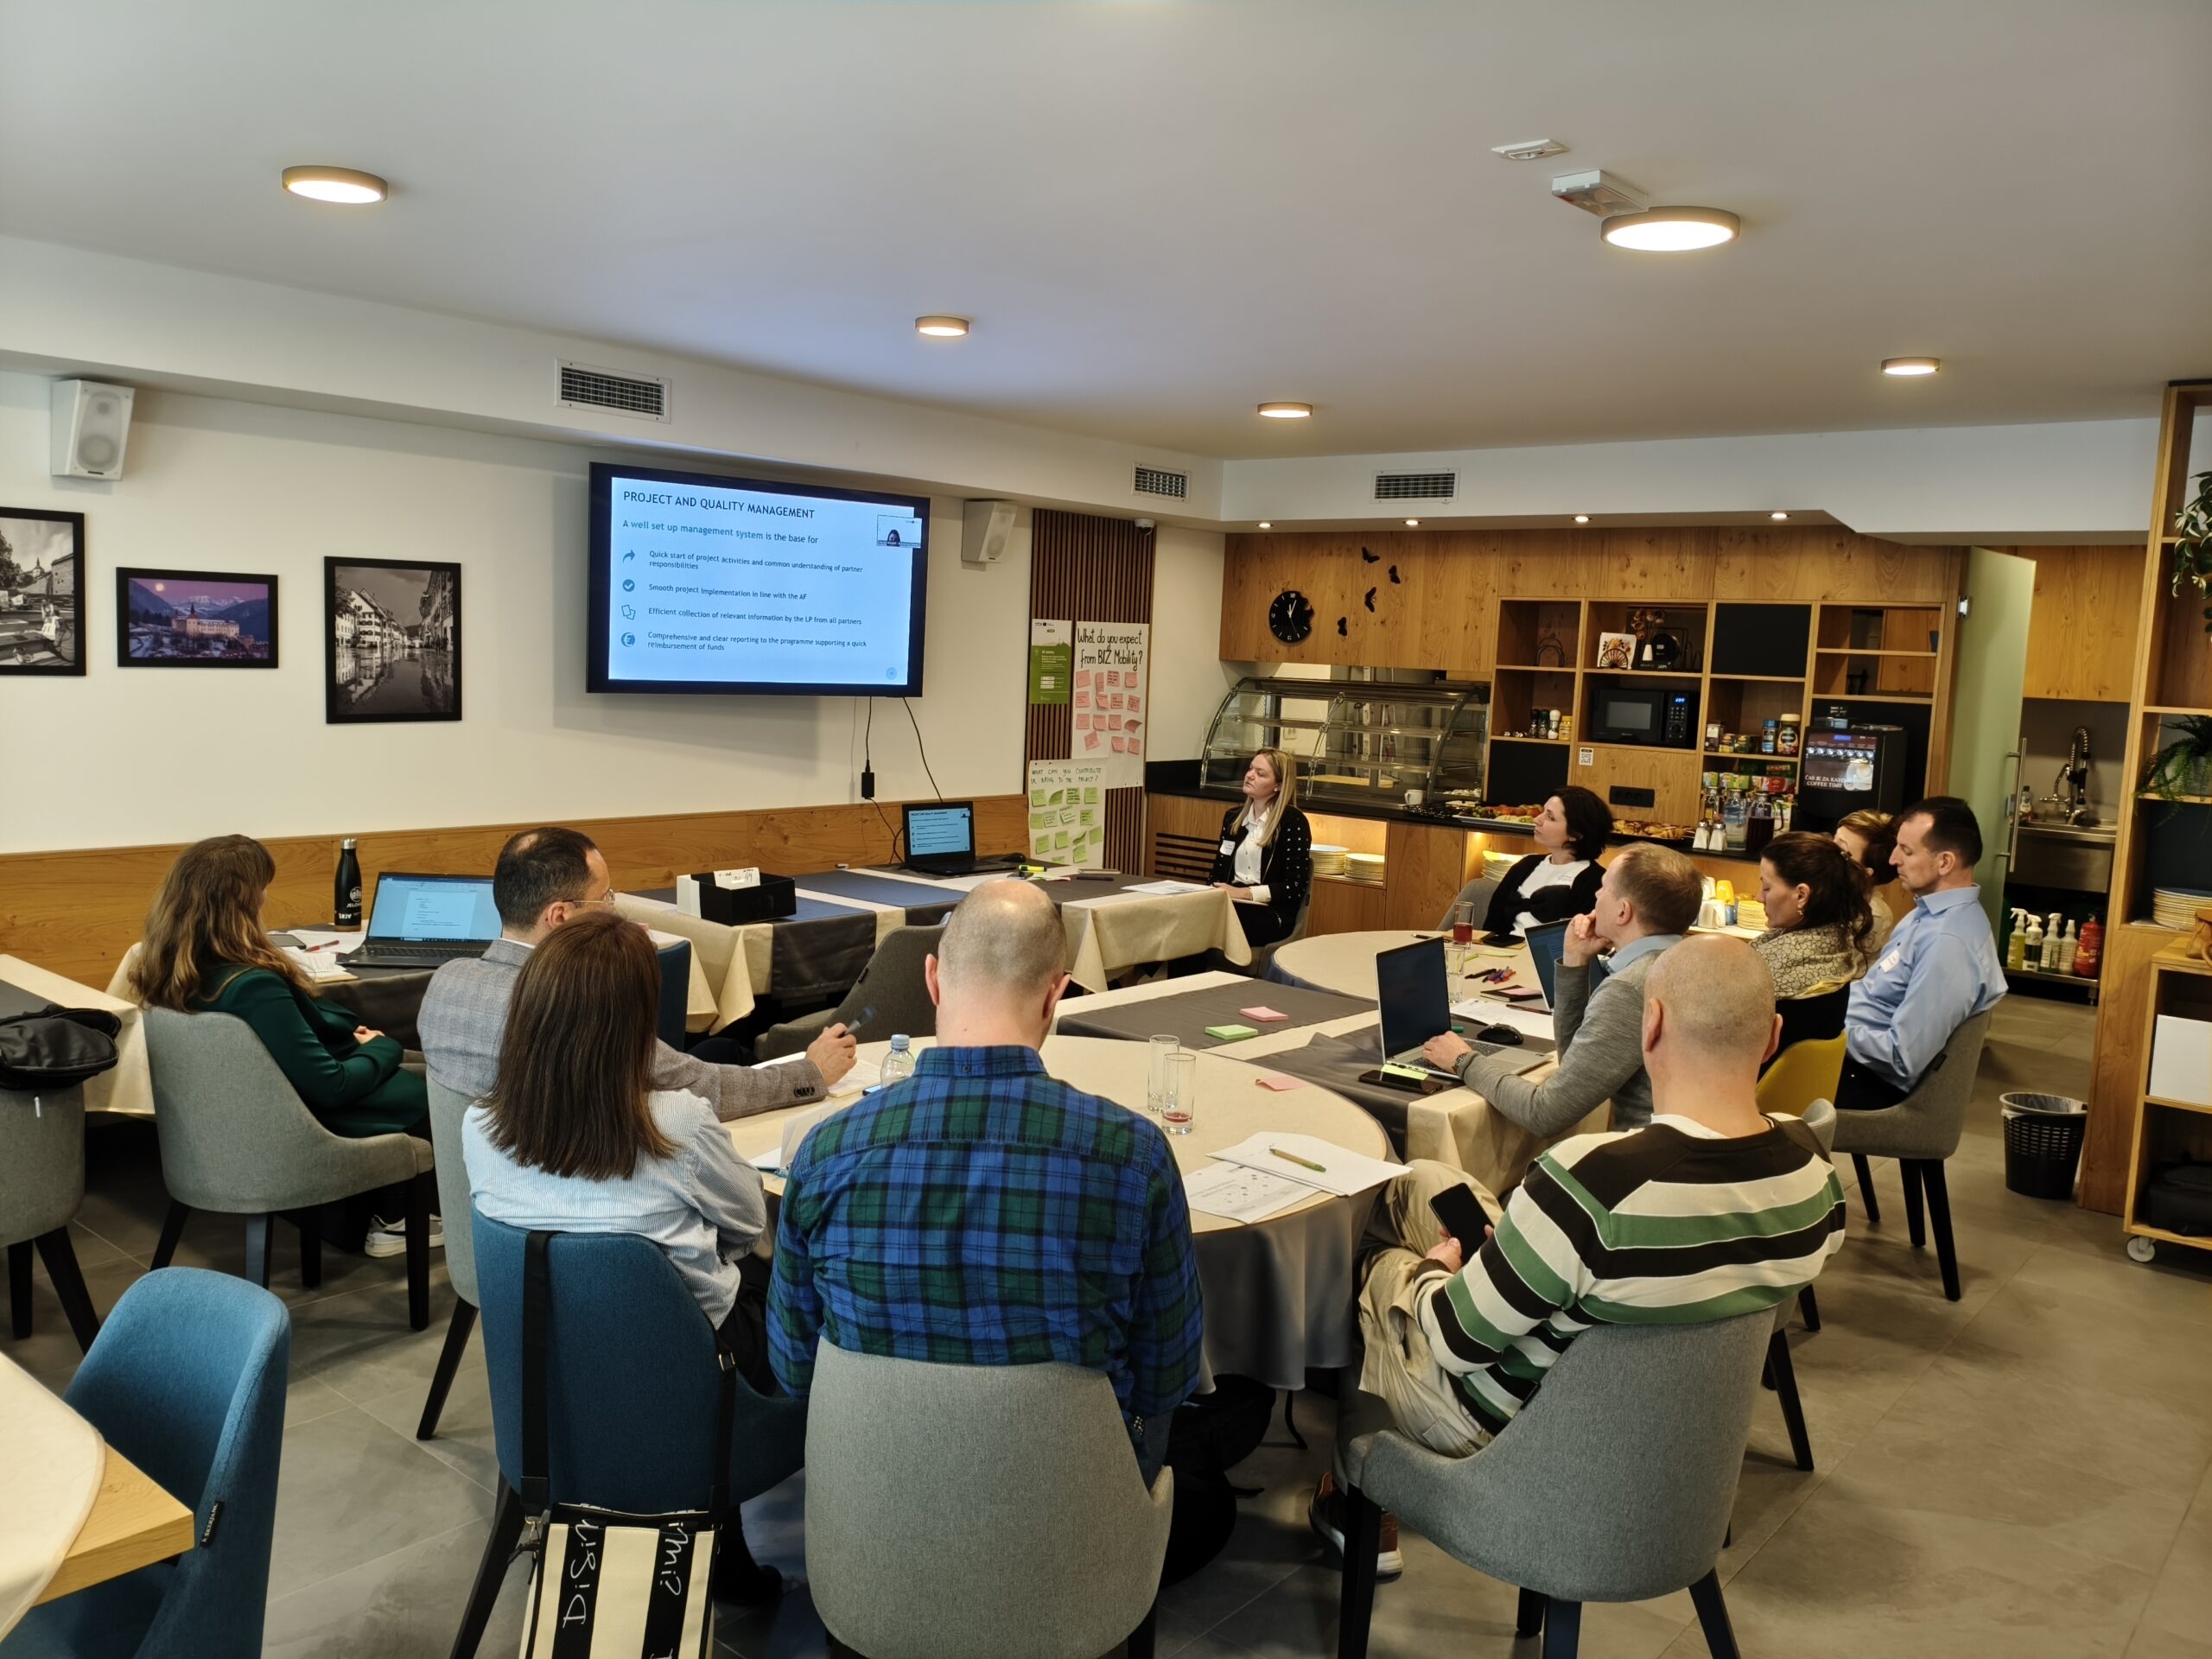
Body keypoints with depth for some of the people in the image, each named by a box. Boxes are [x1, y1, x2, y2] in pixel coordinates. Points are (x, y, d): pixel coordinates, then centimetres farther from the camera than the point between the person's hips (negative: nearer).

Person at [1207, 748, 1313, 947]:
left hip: (1272, 913, -5)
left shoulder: (1293, 822, -3)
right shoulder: (1232, 817, 18)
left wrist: (1243, 893, -13)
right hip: (1232, 904, 5)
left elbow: (1296, 887, -8)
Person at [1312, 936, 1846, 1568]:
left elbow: (1457, 1343, -26)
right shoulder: (1812, 1170, -20)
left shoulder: (1588, 1183, -41)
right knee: (1417, 1182, 20)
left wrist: (1429, 1273, -3)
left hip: (1509, 1428, -6)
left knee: (1378, 1267, 24)